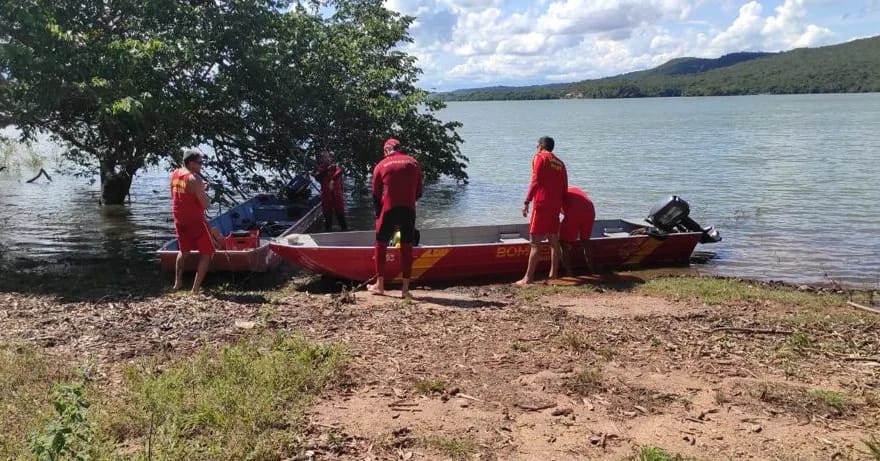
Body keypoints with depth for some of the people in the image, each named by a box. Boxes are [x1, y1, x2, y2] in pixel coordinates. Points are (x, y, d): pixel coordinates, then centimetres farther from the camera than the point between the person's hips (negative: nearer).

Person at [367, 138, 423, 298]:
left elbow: (376, 195, 6)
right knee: (407, 247, 7)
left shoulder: (381, 166, 4)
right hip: (409, 210, 2)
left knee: (380, 245, 12)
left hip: (389, 210, -2)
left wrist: (378, 216, 16)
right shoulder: (414, 163, 9)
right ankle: (405, 288, 7)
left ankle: (379, 285, 14)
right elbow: (419, 193, 11)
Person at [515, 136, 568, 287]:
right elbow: (564, 188, 15)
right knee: (554, 240, 16)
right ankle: (554, 273, 21)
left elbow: (536, 181, -13)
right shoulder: (560, 163, 18)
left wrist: (526, 201, -15)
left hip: (542, 203, -6)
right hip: (556, 205, 7)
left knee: (534, 242, -8)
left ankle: (528, 277, -11)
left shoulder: (539, 157, -1)